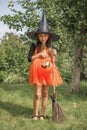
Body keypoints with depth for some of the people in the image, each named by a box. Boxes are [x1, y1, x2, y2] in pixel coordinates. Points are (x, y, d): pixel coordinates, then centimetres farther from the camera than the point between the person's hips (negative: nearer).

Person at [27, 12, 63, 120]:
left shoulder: (51, 47, 5)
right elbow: (29, 58, -5)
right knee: (37, 94, -6)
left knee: (45, 93, 7)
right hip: (37, 71, -2)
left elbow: (53, 61, 11)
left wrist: (53, 55, -9)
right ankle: (35, 114, 9)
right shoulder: (34, 46, -2)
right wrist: (40, 54, -13)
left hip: (48, 71, 3)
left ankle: (42, 114, 17)